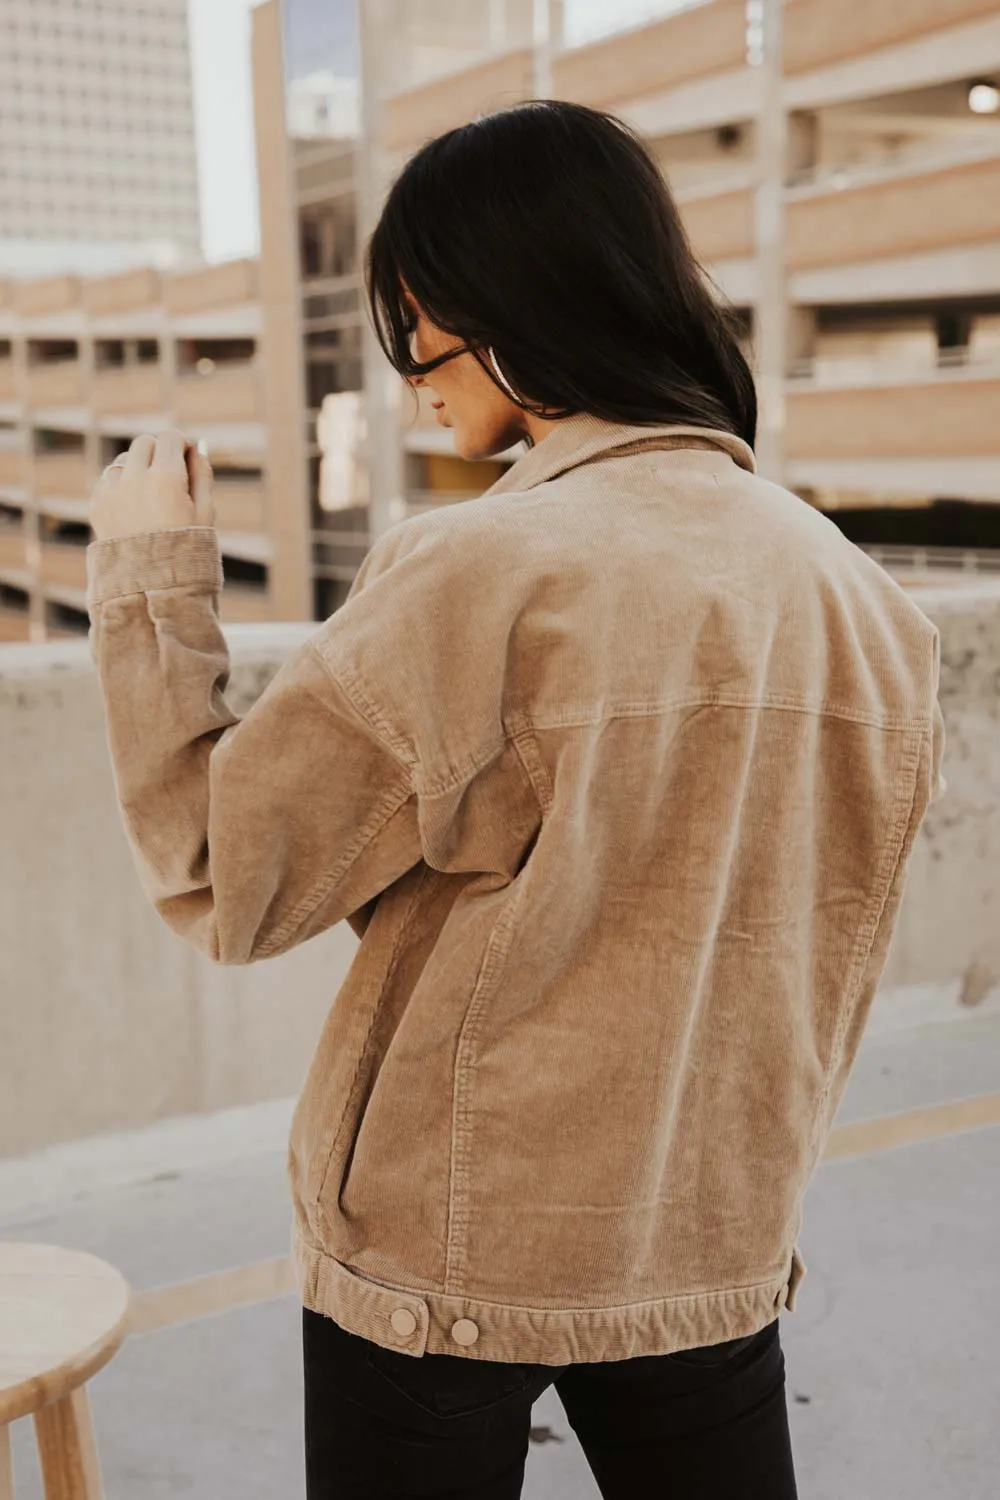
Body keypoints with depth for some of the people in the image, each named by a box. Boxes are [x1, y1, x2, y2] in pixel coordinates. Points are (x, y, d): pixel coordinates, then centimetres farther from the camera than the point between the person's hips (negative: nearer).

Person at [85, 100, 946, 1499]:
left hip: (443, 1260, -4)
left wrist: (150, 583, -5)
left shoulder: (474, 574, -21)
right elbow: (819, 949, 6)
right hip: (716, 1256, 5)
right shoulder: (862, 597, -3)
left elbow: (221, 882, -14)